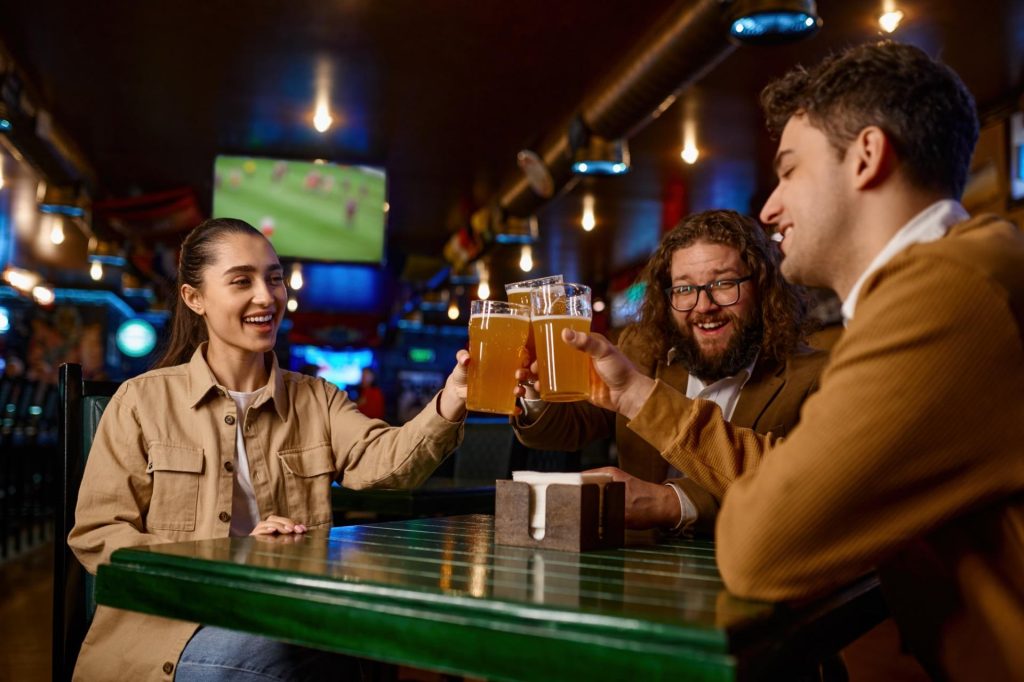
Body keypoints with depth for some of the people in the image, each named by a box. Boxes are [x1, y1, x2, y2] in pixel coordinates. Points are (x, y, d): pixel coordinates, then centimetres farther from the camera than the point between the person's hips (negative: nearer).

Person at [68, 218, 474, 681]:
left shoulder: (316, 400, 11)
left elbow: (386, 460, -9)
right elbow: (96, 536, 0)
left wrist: (449, 405, -31)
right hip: (172, 626, -2)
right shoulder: (142, 400, 3)